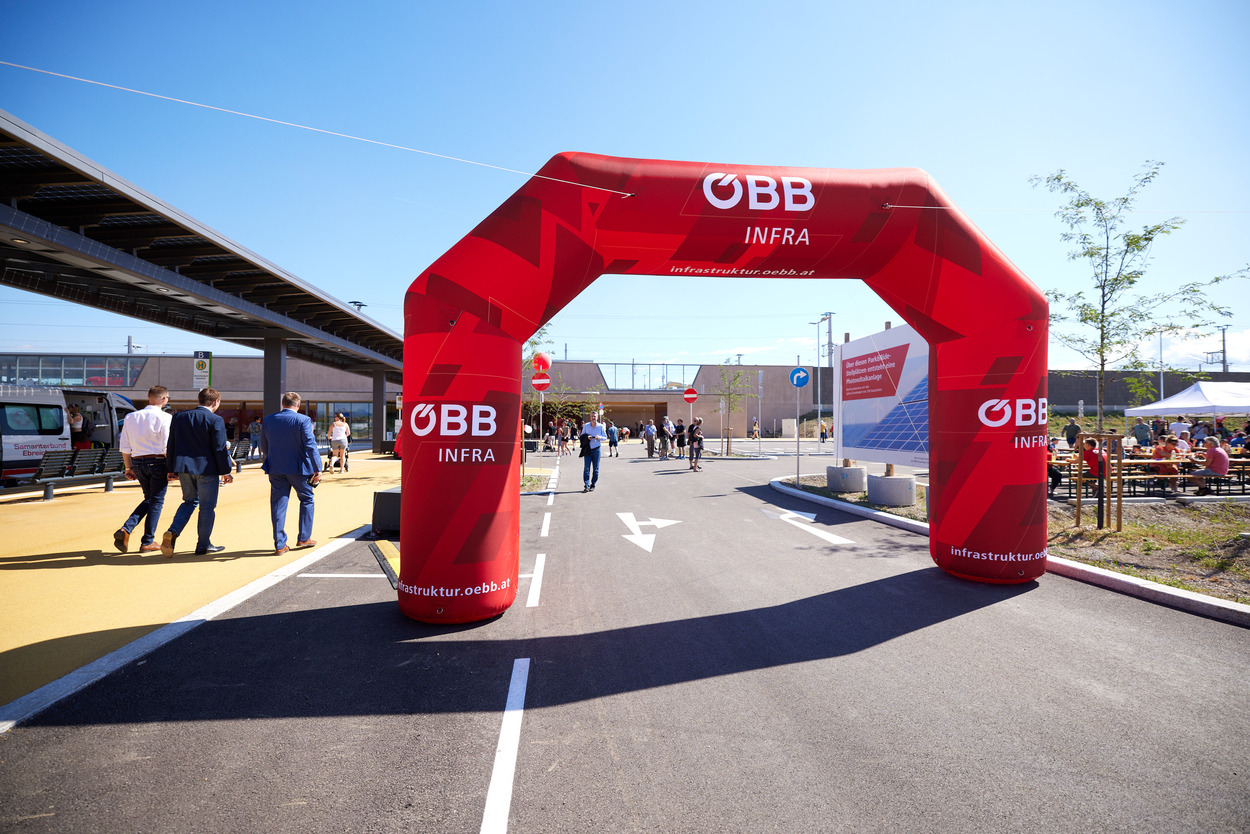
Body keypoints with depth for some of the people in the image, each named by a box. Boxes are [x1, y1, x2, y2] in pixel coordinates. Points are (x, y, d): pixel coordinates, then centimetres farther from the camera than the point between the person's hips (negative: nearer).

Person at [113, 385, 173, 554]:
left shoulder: (130, 417, 8)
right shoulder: (165, 418, -10)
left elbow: (124, 447, 9)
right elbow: (167, 447, -14)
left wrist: (129, 467, 16)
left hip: (138, 463, 6)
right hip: (158, 463, -6)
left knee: (149, 499, 21)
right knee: (156, 502, 6)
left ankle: (126, 529, 2)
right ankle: (148, 542, 11)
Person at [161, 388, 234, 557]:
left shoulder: (179, 417, 7)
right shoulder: (216, 421, -11)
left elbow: (171, 446, 11)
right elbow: (220, 449, -12)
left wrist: (171, 469, 17)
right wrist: (225, 472, -4)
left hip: (183, 468, 6)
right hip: (206, 469, -5)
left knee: (190, 501, 22)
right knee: (207, 507, 6)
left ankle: (172, 532, 1)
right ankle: (203, 545, 15)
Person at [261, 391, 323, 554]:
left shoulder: (268, 420, 5)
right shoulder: (303, 420, -10)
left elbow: (264, 447, 12)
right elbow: (310, 445, -16)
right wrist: (317, 469, -15)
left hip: (275, 469, 4)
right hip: (298, 468, -4)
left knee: (278, 505, 7)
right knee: (306, 500, 15)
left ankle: (280, 545, 9)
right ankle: (304, 538, 18)